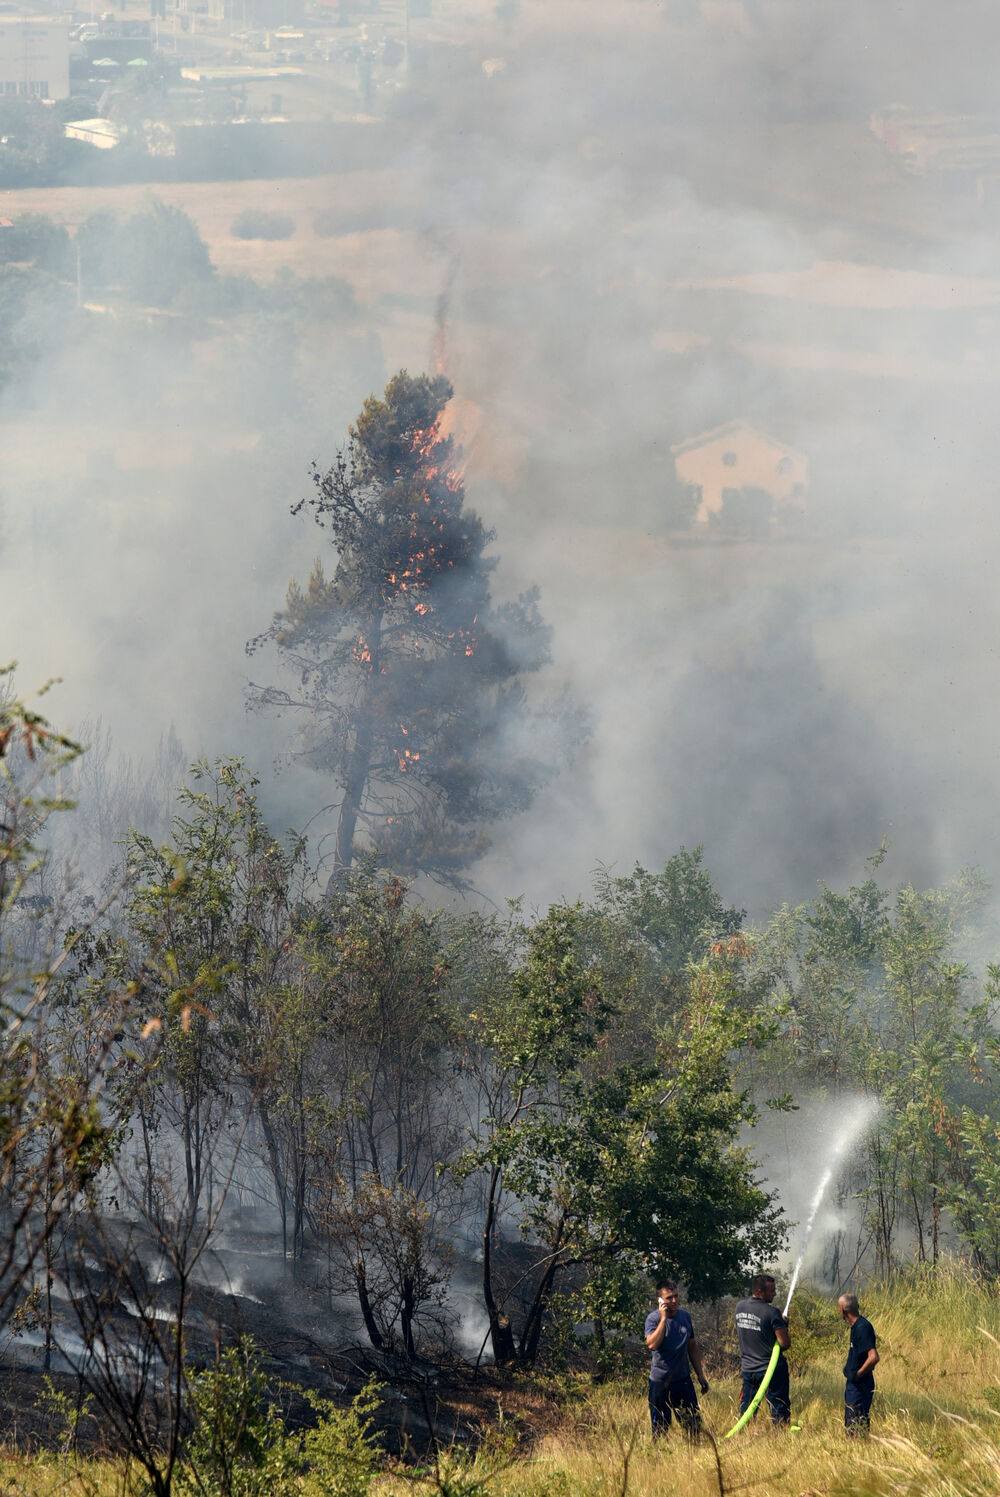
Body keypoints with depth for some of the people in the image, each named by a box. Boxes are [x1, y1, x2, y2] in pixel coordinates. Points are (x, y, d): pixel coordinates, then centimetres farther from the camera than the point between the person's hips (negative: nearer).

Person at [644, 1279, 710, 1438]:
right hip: (660, 1382, -5)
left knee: (694, 1425, 6)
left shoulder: (685, 1316, 7)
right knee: (660, 1429, 0)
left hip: (683, 1379, 5)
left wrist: (700, 1375, 16)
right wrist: (663, 1318, -24)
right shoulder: (654, 1318, -9)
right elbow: (652, 1344, -27)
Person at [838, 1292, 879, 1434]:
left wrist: (857, 1375, -18)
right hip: (853, 1385, 10)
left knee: (856, 1427, -8)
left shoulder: (862, 1328, -20)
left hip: (859, 1385, -10)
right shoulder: (856, 1326, 11)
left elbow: (874, 1357, -29)